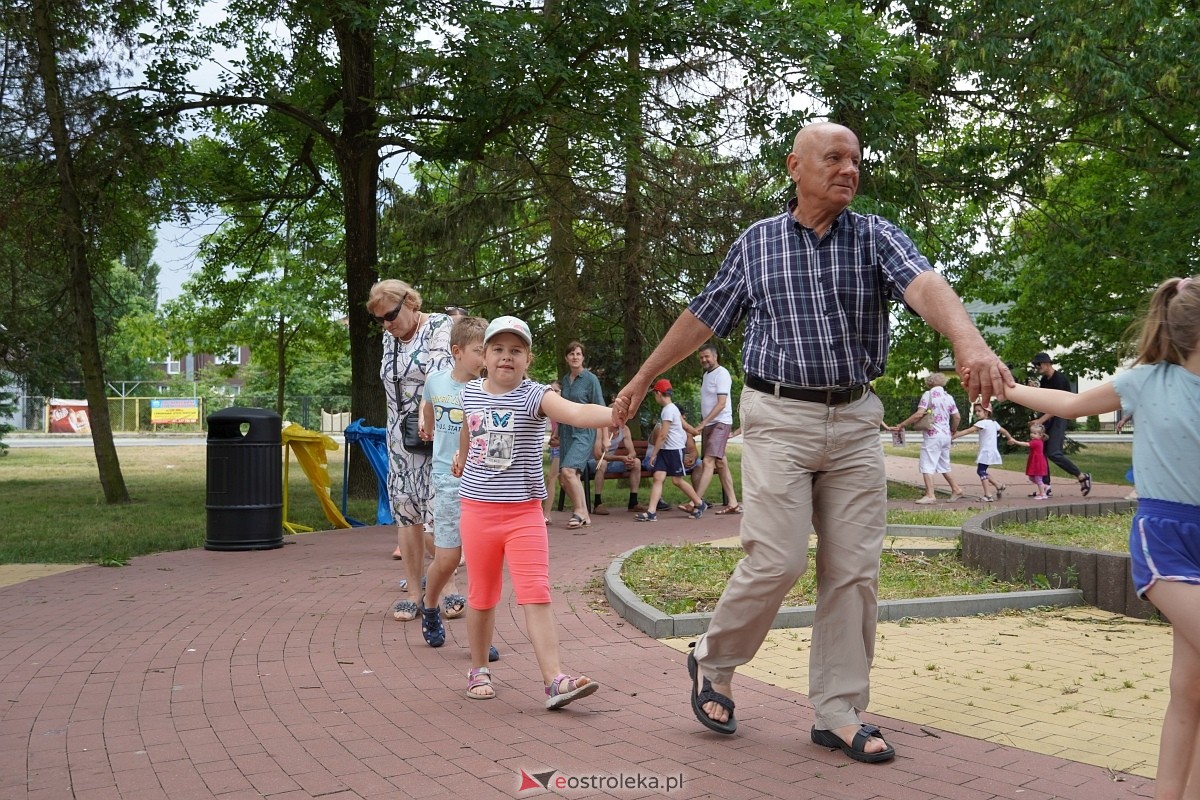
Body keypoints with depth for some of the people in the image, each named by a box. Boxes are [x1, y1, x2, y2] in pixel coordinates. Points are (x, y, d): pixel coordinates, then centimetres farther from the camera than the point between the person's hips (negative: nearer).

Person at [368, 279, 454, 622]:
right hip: (400, 437, 6)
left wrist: (427, 408, -40)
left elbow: (441, 369, -26)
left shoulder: (439, 327, -10)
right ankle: (414, 591, 11)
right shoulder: (390, 338, 12)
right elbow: (392, 383, 16)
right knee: (406, 513, 5)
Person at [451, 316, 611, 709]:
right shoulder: (470, 394, 3)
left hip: (524, 511, -3)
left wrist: (615, 413, -48)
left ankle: (555, 680, -14)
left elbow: (577, 413, -30)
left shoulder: (535, 396, -10)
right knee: (481, 596, 13)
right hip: (478, 510, 3)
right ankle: (478, 670, 30)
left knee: (536, 595, -10)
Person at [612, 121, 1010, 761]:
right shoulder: (756, 243, 4)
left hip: (855, 421, 2)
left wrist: (969, 341, -40)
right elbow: (701, 318, 14)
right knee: (777, 560, -9)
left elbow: (924, 284, -19)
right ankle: (713, 662, 17)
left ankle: (838, 714, 15)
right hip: (779, 419, -2)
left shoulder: (875, 237, 2)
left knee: (854, 571, 3)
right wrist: (640, 380, 18)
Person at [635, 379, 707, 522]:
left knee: (677, 480, -1)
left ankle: (699, 504, 18)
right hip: (665, 449, 9)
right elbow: (682, 423, 23)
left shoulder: (668, 410, -17)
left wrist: (653, 454, -15)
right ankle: (651, 512, -13)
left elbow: (662, 435, -19)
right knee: (658, 477, -4)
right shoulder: (673, 407, 13)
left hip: (675, 449, -9)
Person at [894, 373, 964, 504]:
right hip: (946, 435, 7)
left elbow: (919, 414, -15)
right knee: (944, 465, 19)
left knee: (927, 465, -5)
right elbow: (957, 417, 12)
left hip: (932, 435, -7)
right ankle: (956, 489, 20)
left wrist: (902, 424, -9)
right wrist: (953, 431, 28)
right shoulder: (949, 397, 11)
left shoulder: (928, 394, -7)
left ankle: (930, 495, -11)